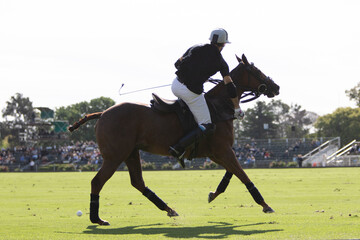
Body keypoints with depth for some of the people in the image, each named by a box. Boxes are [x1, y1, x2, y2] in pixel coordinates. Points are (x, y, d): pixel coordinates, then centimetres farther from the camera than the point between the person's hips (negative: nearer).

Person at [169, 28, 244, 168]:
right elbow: (229, 86, 3)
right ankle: (179, 148, -15)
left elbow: (177, 64, 18)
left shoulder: (195, 49, 11)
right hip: (191, 92, -5)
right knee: (207, 128, 2)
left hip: (176, 86, 5)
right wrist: (237, 109, 10)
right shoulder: (220, 62, 3)